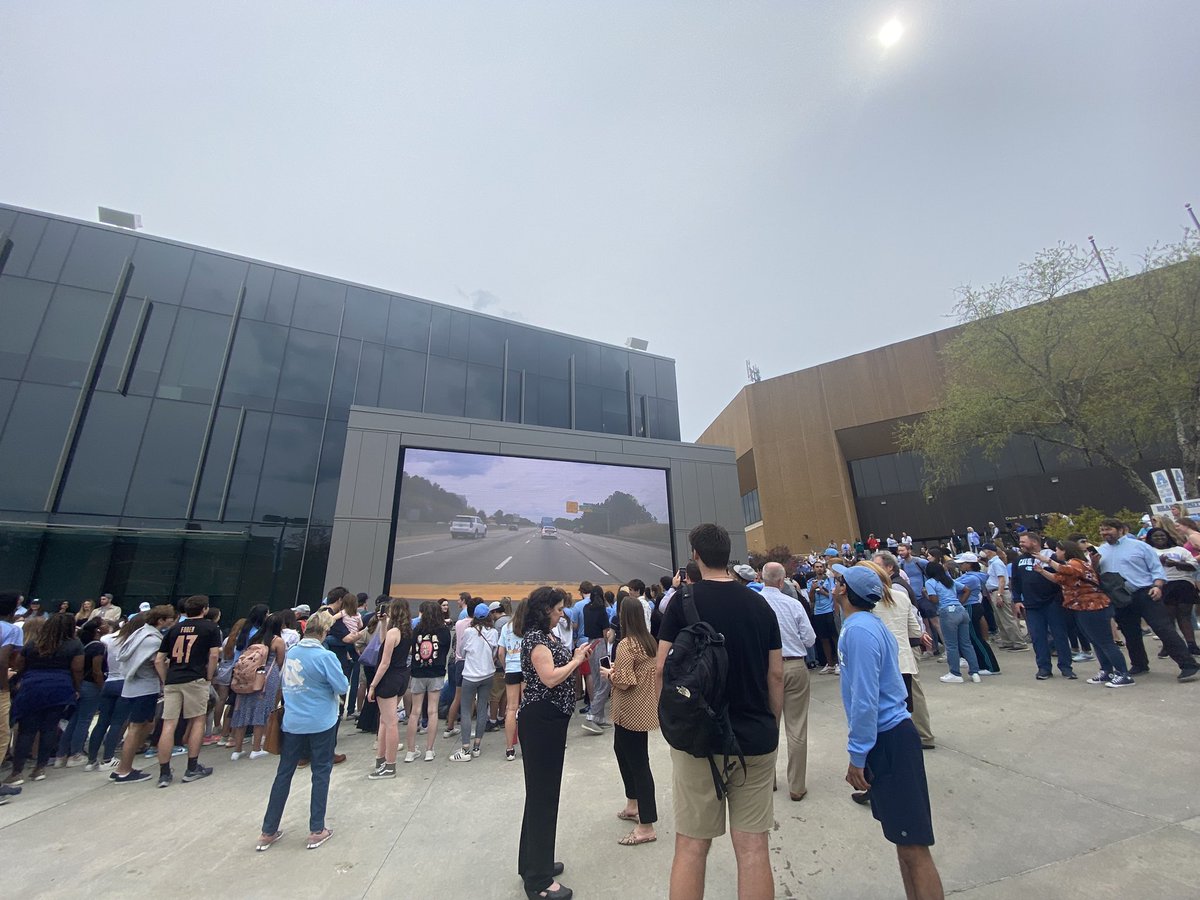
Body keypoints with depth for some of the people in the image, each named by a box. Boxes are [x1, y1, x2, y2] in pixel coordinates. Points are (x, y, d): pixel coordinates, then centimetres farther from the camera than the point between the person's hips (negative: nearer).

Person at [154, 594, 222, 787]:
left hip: (172, 681, 4)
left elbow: (159, 660, 12)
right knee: (197, 721, 9)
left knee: (168, 725, 6)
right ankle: (192, 768, 15)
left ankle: (164, 773, 11)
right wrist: (209, 678, 7)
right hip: (195, 679, -4)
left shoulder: (174, 628, 14)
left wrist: (166, 681, 17)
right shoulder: (210, 628, 3)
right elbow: (214, 655, -6)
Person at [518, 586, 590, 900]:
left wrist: (576, 657, 1)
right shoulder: (535, 637, -19)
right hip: (540, 721, -10)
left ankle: (534, 863, 37)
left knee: (542, 792, 21)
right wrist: (576, 660, -15)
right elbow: (549, 677, -26)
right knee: (543, 795, 1)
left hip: (550, 721, 10)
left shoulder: (547, 635, 11)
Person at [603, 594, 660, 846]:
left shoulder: (625, 645, -22)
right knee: (622, 750, 25)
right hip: (644, 707, 9)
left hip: (631, 712, -9)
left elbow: (623, 682, -23)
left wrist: (609, 673, -5)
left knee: (638, 763, 2)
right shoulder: (650, 641, 2)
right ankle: (634, 804, 39)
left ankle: (646, 827, 15)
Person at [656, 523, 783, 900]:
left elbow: (662, 669, -10)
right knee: (753, 847, 13)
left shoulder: (684, 601, -11)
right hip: (757, 739, 3)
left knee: (691, 846, 11)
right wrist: (771, 727, 16)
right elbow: (776, 675, 4)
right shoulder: (760, 604, 0)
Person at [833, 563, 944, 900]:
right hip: (887, 736, 10)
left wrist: (857, 756, -15)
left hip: (888, 741, -10)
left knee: (913, 846, 1)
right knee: (904, 838, 19)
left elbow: (865, 701, -24)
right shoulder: (866, 623, 6)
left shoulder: (859, 630, -24)